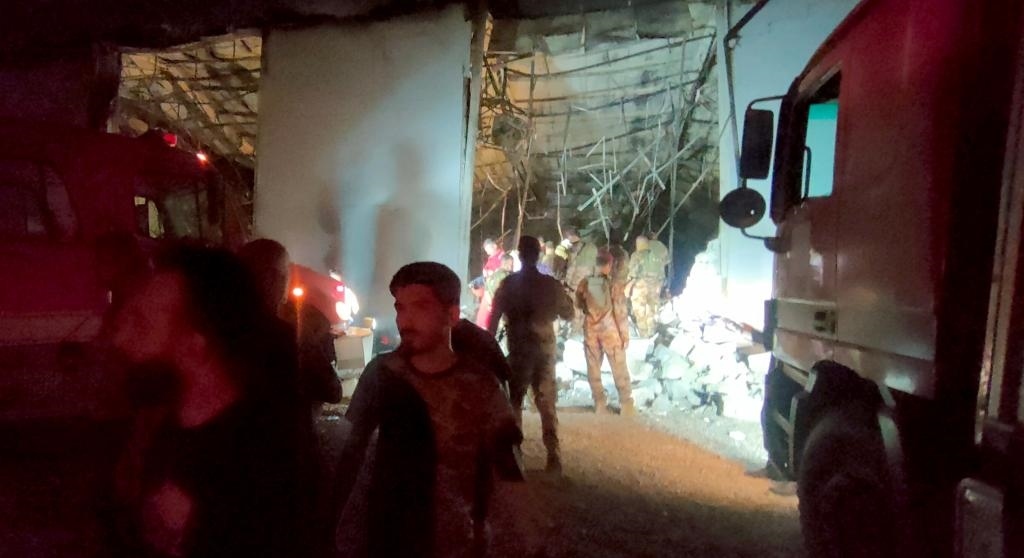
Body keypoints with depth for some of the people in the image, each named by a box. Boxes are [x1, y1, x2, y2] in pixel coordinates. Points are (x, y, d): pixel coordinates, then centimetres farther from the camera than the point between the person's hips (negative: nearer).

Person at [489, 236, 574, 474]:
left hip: (518, 349, -1)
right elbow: (568, 314, 10)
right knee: (547, 403, 9)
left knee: (514, 402, 12)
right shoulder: (551, 284, -1)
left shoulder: (508, 284, -5)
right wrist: (564, 297, 27)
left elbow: (494, 318, -5)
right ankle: (553, 457, 1)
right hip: (545, 349, 1)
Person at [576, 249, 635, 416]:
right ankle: (626, 405, 16)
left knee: (593, 368, 14)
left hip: (591, 330, 3)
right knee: (619, 369, 10)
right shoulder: (615, 285, -16)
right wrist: (625, 335, -5)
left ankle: (600, 404, 20)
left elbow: (579, 304, 8)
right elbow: (620, 312, -13)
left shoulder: (584, 284, -6)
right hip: (610, 330, -3)